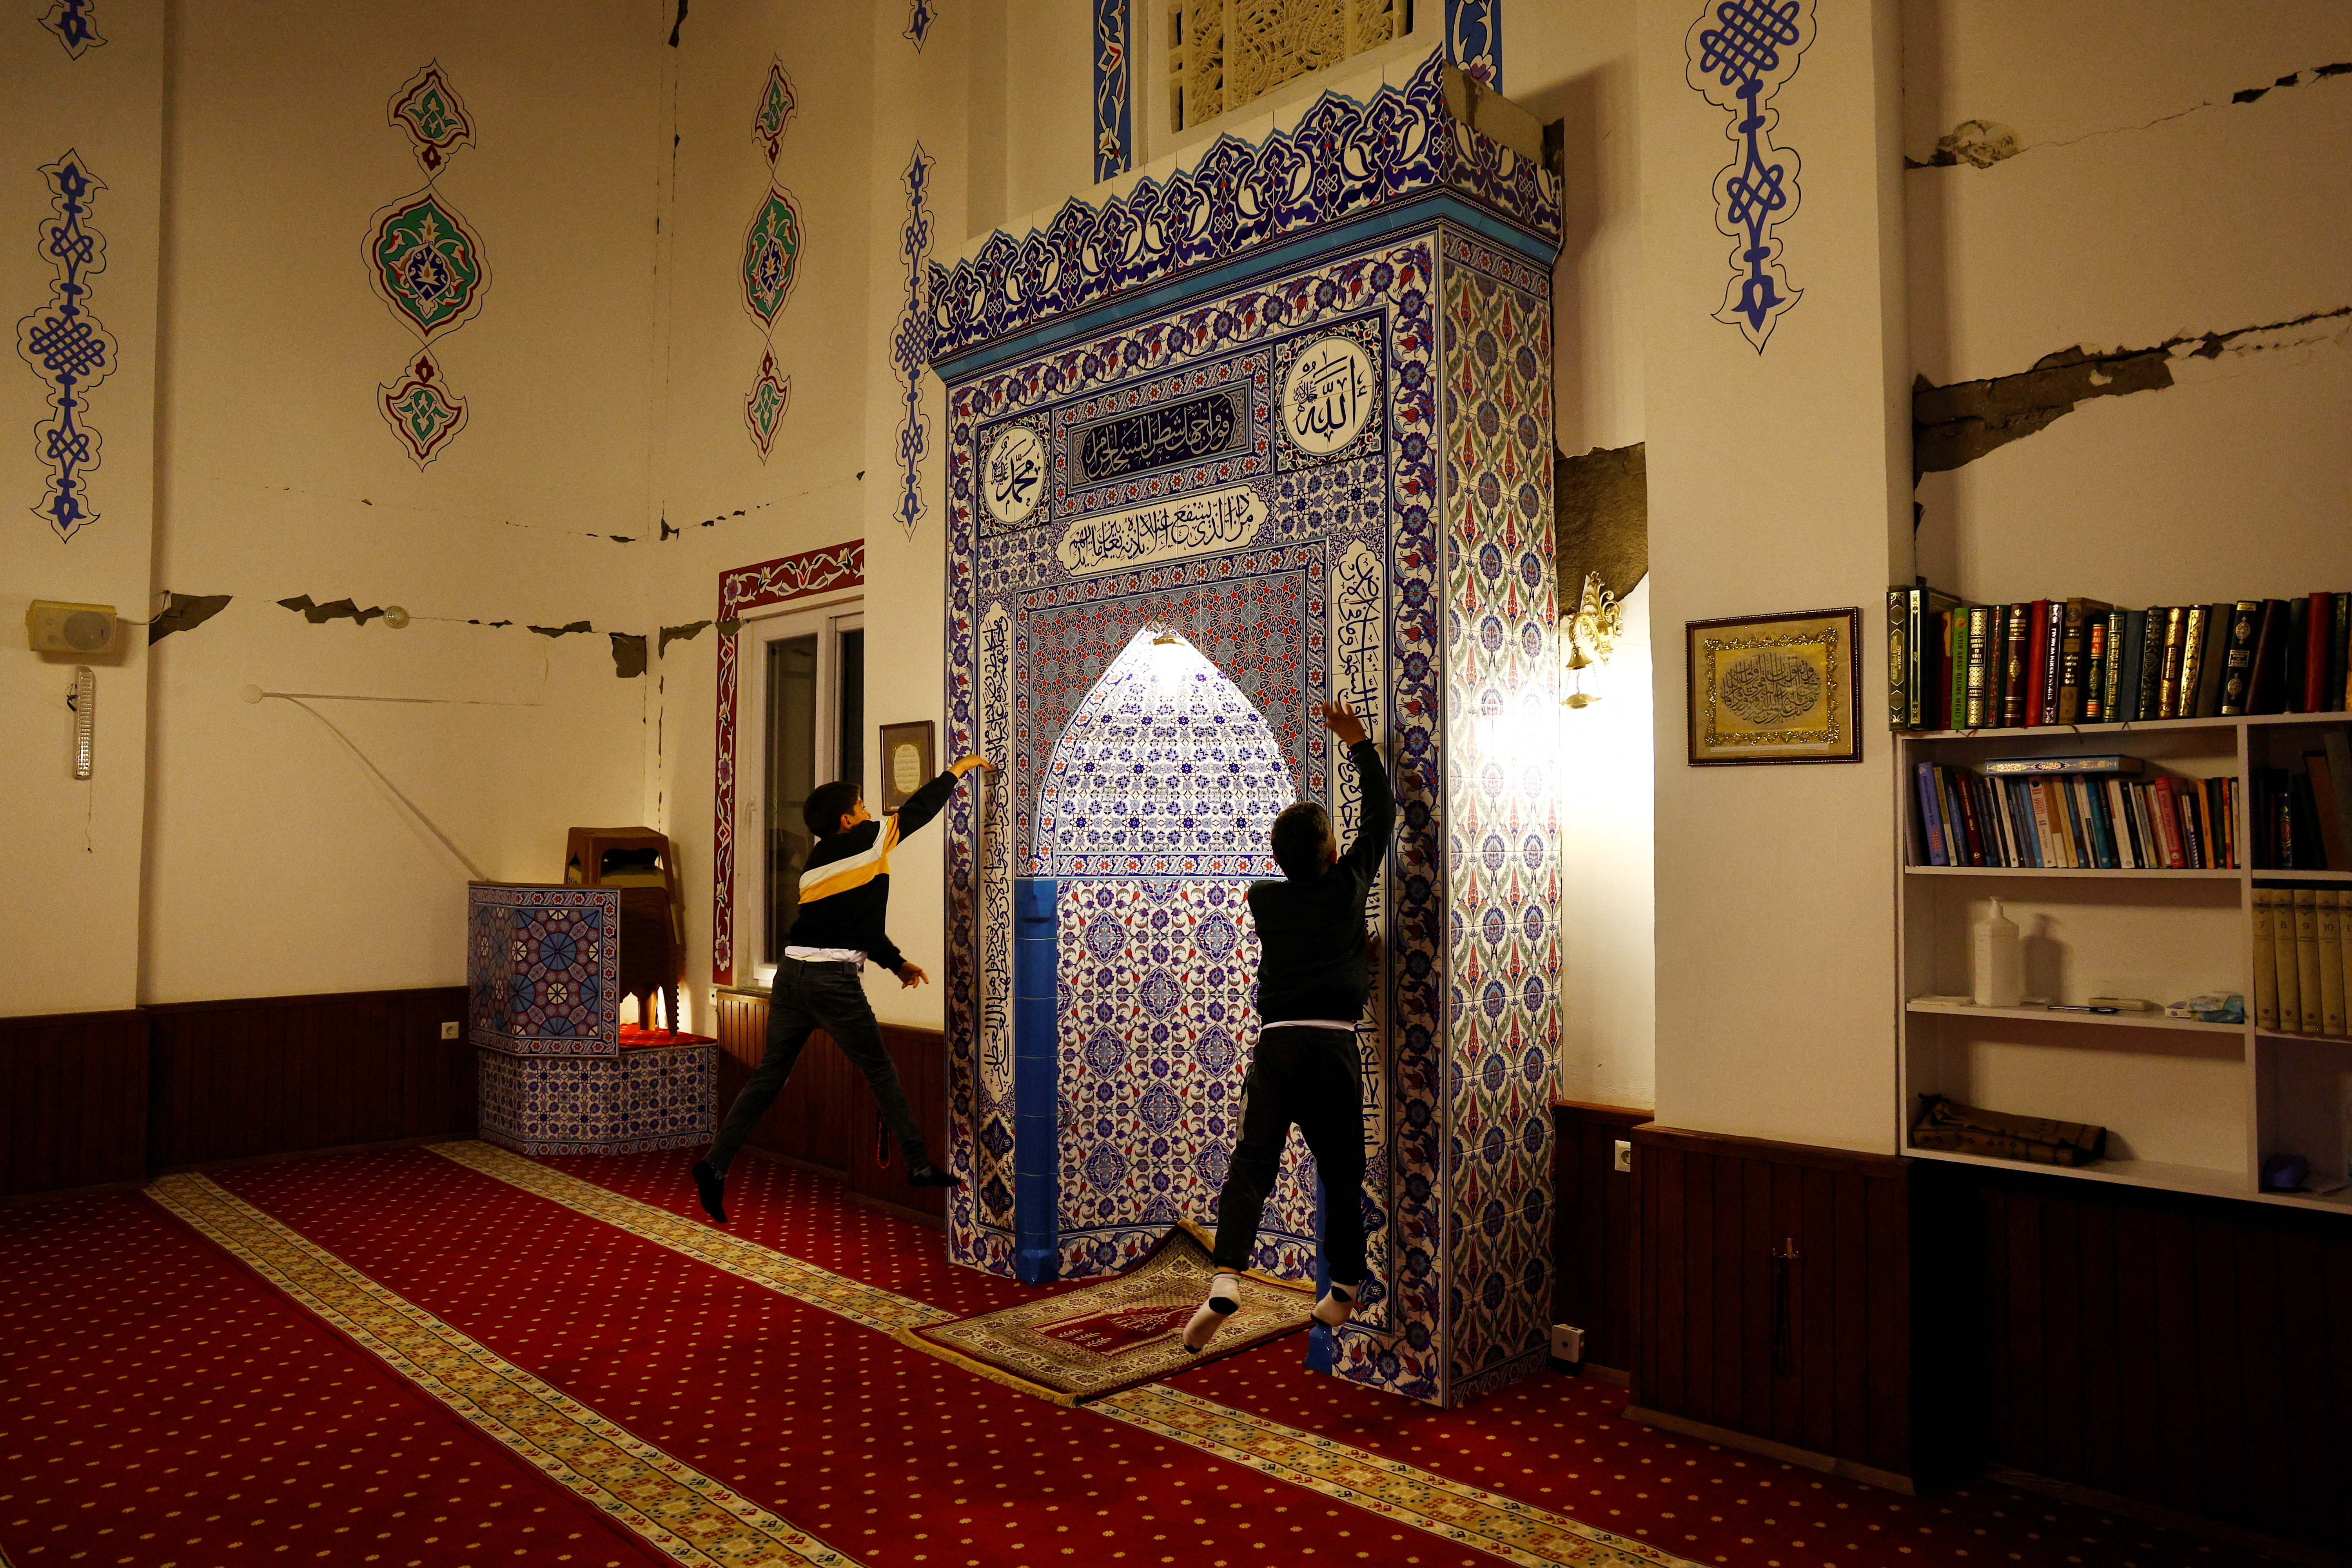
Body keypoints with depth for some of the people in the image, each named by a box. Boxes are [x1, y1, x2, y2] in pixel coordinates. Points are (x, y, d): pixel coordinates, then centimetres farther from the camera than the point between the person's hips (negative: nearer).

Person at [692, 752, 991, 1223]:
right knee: (880, 1071, 7)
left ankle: (716, 1163, 3)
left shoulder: (816, 861, 21)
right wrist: (956, 770, 25)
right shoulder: (868, 839, 0)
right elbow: (917, 809, 12)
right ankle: (919, 1165, 13)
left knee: (769, 1075, 10)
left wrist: (897, 962, 31)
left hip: (791, 972, 7)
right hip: (833, 980, -6)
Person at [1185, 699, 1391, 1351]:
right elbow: (1383, 811, 17)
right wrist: (1358, 741, 22)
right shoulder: (1348, 887, 7)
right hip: (1335, 1046, 0)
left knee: (1250, 1166, -3)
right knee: (1342, 1172, 14)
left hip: (1277, 1045, 0)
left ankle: (1225, 1278, -21)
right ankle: (1344, 1289, 25)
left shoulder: (1263, 899, 9)